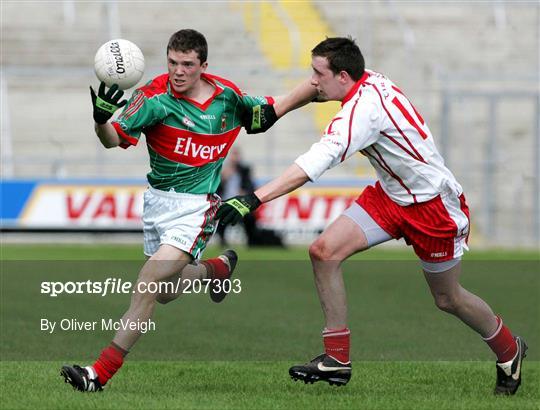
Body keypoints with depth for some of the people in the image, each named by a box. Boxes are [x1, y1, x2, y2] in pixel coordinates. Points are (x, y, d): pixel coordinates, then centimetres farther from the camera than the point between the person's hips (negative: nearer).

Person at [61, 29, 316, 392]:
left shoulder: (228, 96, -4)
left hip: (196, 206, -3)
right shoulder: (156, 97, -11)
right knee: (166, 293, 18)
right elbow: (115, 139, -20)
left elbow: (273, 109, 15)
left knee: (146, 288, -17)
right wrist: (102, 119, -42)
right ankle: (217, 268, 51)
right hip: (158, 199, 3)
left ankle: (101, 373, -13)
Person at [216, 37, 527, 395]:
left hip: (434, 204, -9)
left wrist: (253, 200, -47)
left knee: (448, 299, 8)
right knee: (324, 250, -9)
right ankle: (338, 359, -3)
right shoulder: (370, 81, -6)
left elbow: (316, 163, -42)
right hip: (391, 194, 9)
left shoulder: (363, 109, -31)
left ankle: (509, 350, 36)